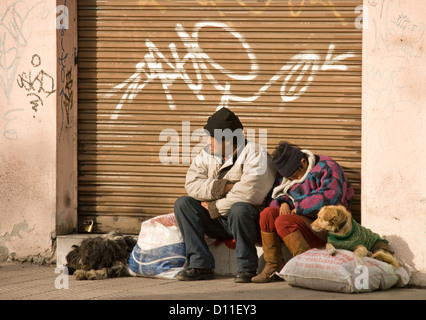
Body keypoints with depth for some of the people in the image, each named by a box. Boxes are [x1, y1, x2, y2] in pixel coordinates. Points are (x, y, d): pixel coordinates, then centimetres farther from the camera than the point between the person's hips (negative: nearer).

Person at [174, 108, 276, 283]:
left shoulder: (256, 155, -14)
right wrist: (224, 187, -20)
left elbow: (247, 195, -26)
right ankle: (200, 265, -17)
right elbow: (192, 184, -6)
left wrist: (213, 206, -15)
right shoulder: (207, 154, 7)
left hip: (249, 221, -6)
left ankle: (247, 268, -22)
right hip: (218, 222, 7)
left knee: (240, 208, -38)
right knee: (182, 203, -10)